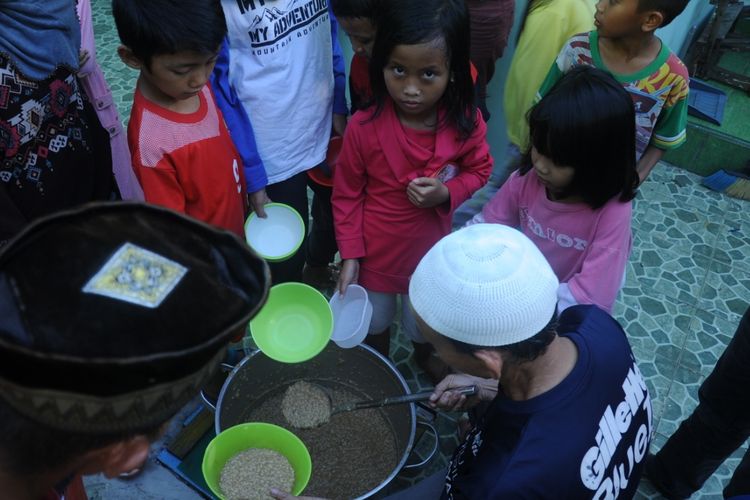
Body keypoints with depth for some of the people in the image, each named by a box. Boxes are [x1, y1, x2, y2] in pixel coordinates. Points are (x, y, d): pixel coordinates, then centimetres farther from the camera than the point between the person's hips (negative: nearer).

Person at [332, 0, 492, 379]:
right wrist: (350, 255, -12)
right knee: (374, 326, 28)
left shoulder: (466, 124, -21)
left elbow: (479, 170, -2)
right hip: (375, 252, -1)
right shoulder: (364, 127, -25)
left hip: (430, 250, 1)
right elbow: (347, 195, -12)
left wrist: (447, 193, -22)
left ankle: (425, 358, 64)